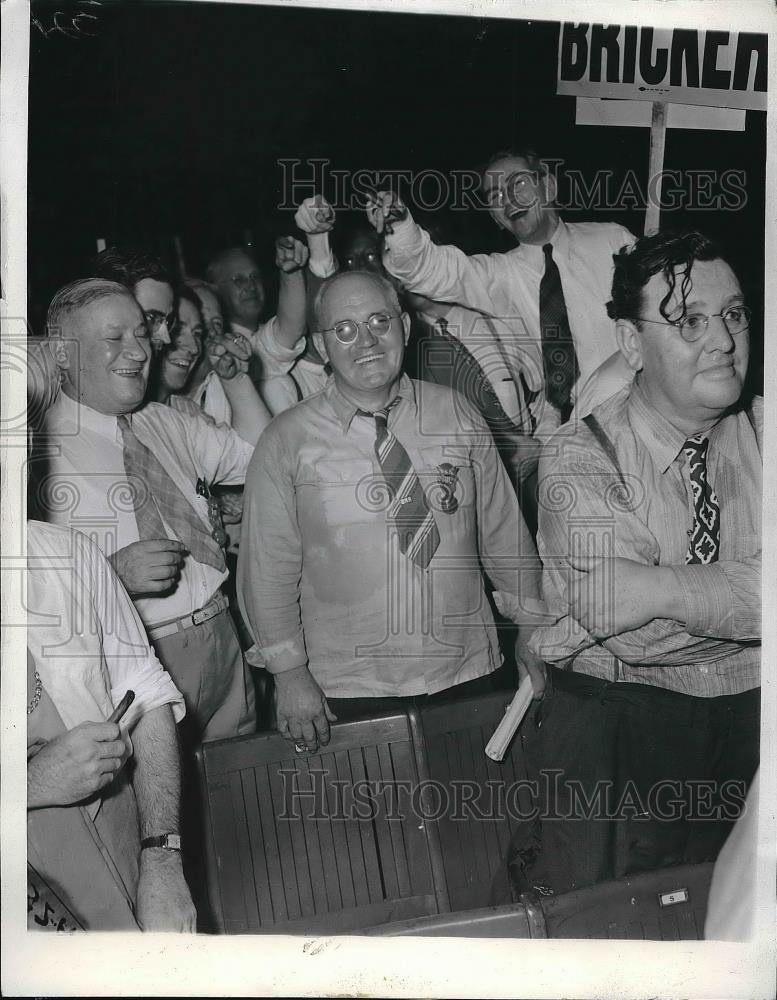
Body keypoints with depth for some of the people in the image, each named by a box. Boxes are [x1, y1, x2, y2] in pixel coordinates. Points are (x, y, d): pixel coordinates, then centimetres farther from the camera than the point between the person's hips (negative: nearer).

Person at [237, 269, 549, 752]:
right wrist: (291, 674, -5)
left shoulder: (457, 415, 1)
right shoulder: (288, 441, -6)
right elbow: (268, 567, -3)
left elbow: (504, 529, 7)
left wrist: (532, 628, 9)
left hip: (468, 672, 3)